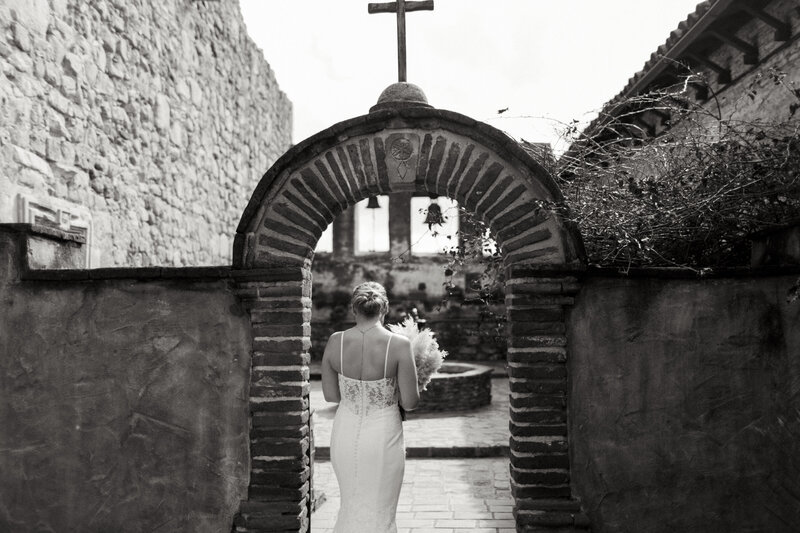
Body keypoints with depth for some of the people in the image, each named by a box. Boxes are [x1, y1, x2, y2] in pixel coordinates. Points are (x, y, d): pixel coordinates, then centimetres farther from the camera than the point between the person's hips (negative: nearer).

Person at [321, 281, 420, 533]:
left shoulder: (335, 342, -9)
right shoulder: (399, 344, -17)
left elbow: (330, 394, 1)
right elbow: (410, 401, -12)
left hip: (345, 435, 3)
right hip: (383, 436, -3)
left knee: (351, 507, 25)